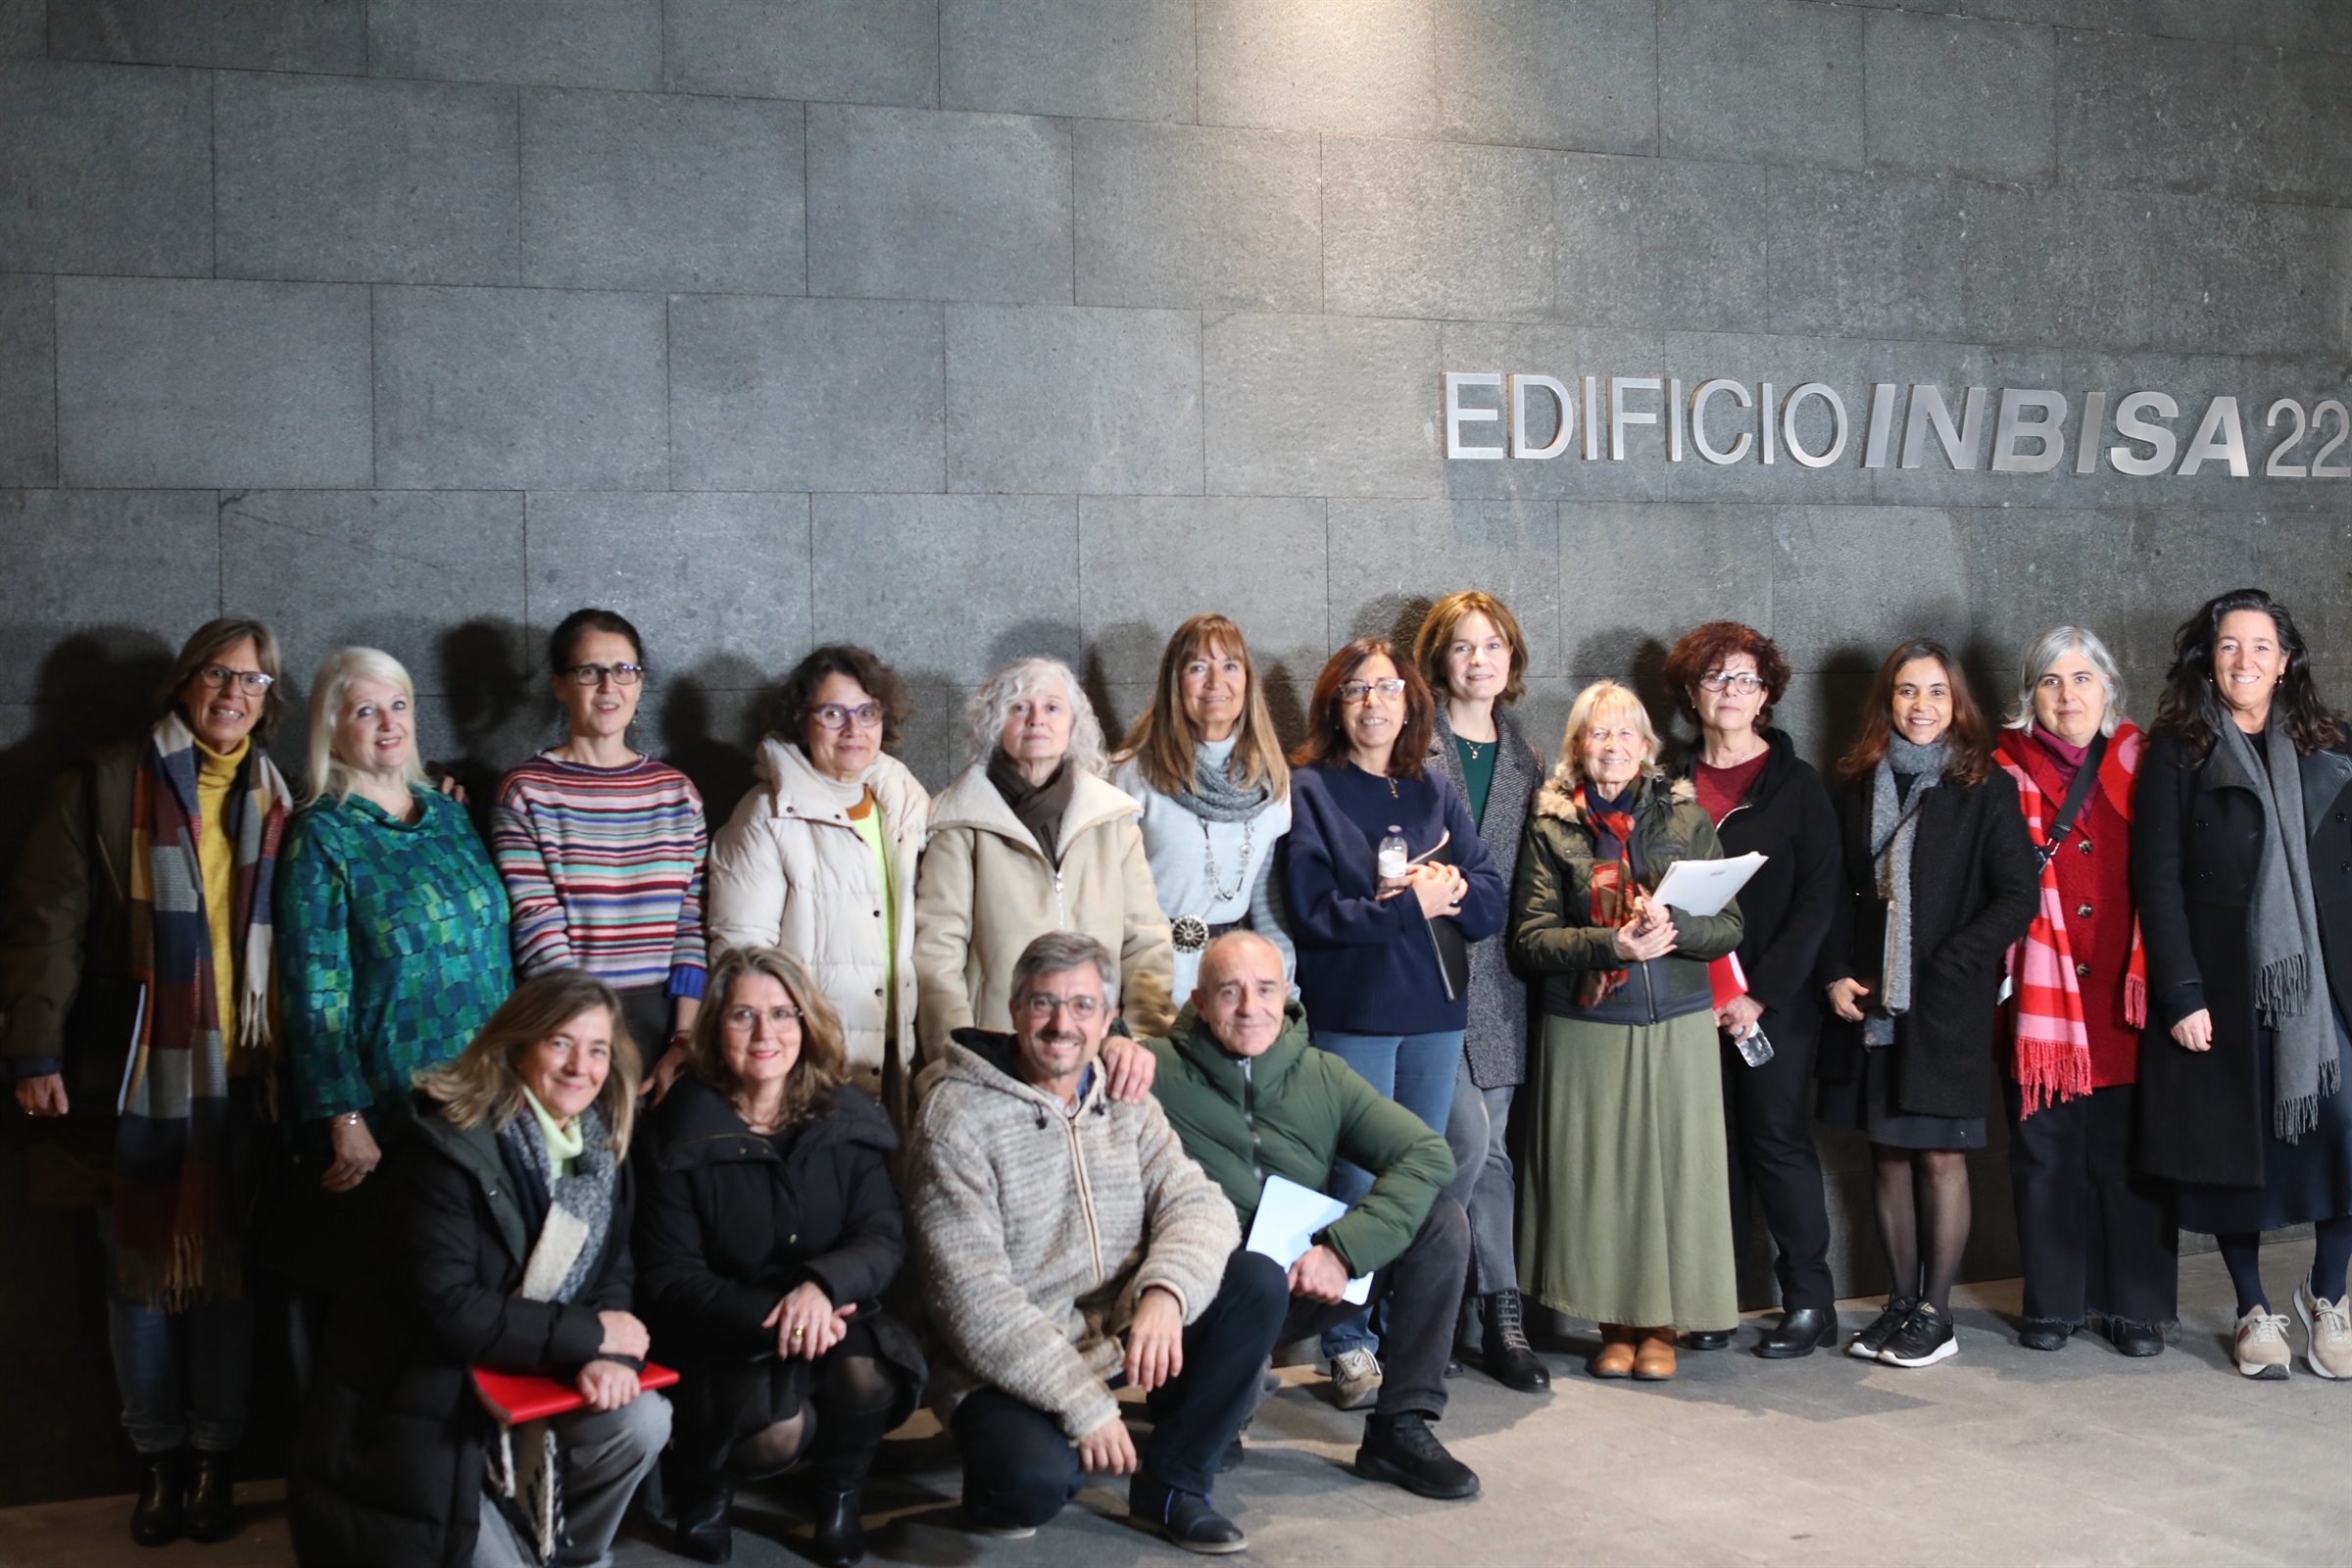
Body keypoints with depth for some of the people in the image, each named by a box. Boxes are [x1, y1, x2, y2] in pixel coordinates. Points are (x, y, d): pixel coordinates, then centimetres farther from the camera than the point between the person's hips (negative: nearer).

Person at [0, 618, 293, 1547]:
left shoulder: (280, 803, 11)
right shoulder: (108, 788, 3)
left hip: (242, 1079, 2)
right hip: (136, 1076, -1)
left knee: (227, 1268, 4)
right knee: (141, 1268, 5)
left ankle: (215, 1459, 15)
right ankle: (158, 1459, 17)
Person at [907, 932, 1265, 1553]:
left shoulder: (1124, 1100, 8)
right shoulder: (956, 1114, -12)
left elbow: (1196, 1204, -5)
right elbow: (973, 1295, -18)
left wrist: (1166, 1291, -28)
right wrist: (1083, 1403, -22)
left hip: (1123, 1334, 6)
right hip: (1009, 1366, -6)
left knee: (1257, 1286, -14)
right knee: (1035, 1478, -34)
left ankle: (1170, 1484, -1)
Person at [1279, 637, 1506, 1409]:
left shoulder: (1435, 793, 12)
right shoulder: (1309, 790, -2)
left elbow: (1492, 901, 6)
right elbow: (1313, 912, -12)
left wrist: (1450, 890, -15)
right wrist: (1413, 905, -15)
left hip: (1435, 1011, 5)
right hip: (1352, 1013, -5)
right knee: (1358, 1181, -3)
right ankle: (1351, 1346, 6)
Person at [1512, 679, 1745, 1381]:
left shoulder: (1687, 818, 7)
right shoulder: (1552, 827, 4)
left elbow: (1729, 926, 4)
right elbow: (1532, 936, -3)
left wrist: (1674, 926, -16)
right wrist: (1614, 942, -16)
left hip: (1678, 1023, 1)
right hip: (1585, 1027, -1)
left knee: (1674, 1165, 0)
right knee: (1597, 1168, 1)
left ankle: (1662, 1323, 13)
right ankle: (1616, 1323, 15)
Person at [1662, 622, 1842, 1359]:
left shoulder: (1797, 784, 1)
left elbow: (1817, 900, -5)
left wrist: (1762, 993, -12)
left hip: (1774, 1002, -3)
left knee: (1778, 1140, 0)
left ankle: (1809, 1300, 10)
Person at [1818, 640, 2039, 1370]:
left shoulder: (1985, 789, -2)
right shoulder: (1859, 787, 10)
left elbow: (2019, 895, -6)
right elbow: (1838, 890, 11)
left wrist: (1951, 966, -13)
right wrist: (1835, 973, -2)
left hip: (1947, 1003, -4)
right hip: (1870, 1001, 4)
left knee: (1940, 1156, 0)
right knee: (1889, 1154, 8)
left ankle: (1936, 1313, 9)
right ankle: (1900, 1303, 18)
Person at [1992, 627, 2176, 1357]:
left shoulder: (2141, 768, 8)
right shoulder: (2006, 775, 5)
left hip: (2124, 997, 1)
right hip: (2040, 997, 0)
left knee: (2129, 1152, 3)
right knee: (2046, 1152, 4)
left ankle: (2138, 1304, 15)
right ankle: (2053, 1302, 15)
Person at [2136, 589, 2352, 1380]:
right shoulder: (2177, 753, 2)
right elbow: (2157, 878, -3)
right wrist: (2182, 993, -10)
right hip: (2224, 986, -2)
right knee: (2234, 1144, 3)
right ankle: (2256, 1311, 19)